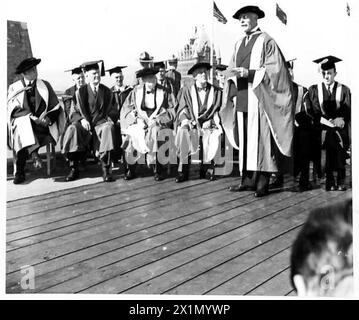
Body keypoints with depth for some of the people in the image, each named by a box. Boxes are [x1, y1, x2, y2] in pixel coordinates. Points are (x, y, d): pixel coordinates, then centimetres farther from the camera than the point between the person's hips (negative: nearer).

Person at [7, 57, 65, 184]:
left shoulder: (45, 85, 12)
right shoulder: (14, 88, 9)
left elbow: (55, 107, 9)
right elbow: (14, 110, -3)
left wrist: (48, 118, -12)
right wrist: (32, 117, -18)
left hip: (42, 123, 0)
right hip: (22, 122, 0)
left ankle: (19, 171, -24)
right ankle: (33, 154, -35)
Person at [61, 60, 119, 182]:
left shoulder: (107, 92, 14)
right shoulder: (80, 92, 9)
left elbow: (114, 111, 16)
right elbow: (73, 113, 7)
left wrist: (109, 119, -7)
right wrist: (81, 119, -15)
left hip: (101, 123, 0)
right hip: (85, 124, 0)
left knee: (108, 128, -36)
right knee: (72, 129, -33)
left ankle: (105, 170, -31)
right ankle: (74, 169, -20)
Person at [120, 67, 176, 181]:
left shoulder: (164, 92, 2)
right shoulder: (136, 91, 6)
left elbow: (172, 110, -1)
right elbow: (126, 109, 7)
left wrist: (156, 120, -12)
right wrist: (137, 119, -10)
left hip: (158, 124, -2)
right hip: (139, 123, 2)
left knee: (154, 132, -32)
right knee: (131, 135, -25)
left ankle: (157, 169, -21)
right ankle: (130, 169, -11)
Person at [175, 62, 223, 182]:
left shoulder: (216, 91, 11)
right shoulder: (187, 91, 11)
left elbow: (217, 111, 6)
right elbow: (182, 109, 4)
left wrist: (209, 122, -12)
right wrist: (186, 120, -15)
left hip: (208, 124, 0)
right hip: (191, 124, 0)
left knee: (215, 135, -33)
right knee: (182, 132, -33)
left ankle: (206, 165, -14)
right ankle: (183, 167, -24)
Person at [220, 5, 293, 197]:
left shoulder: (266, 41, 0)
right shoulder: (239, 43, 18)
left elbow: (274, 69, -8)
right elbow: (231, 69, 18)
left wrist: (249, 73, -16)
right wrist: (233, 73, -3)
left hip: (258, 100, -6)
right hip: (241, 99, 6)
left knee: (260, 140, -6)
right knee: (244, 141, 5)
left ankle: (262, 182, 0)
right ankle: (248, 180, 11)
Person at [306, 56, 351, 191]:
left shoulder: (344, 90, 13)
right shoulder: (314, 90, 12)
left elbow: (348, 111, 3)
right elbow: (312, 113, 2)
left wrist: (341, 119, -19)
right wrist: (326, 120, -16)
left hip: (340, 128, 1)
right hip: (322, 128, 0)